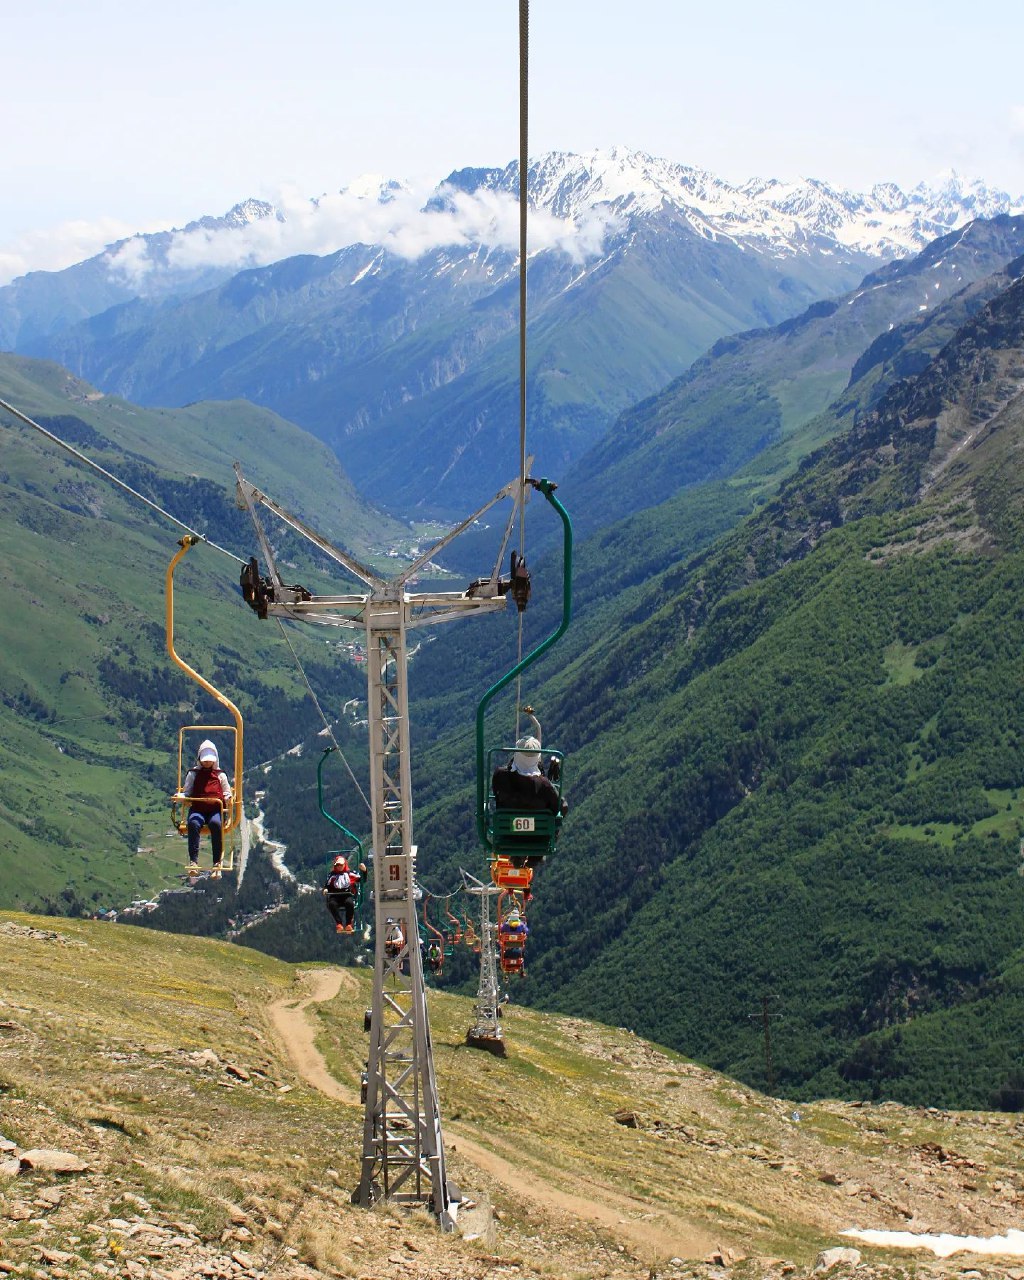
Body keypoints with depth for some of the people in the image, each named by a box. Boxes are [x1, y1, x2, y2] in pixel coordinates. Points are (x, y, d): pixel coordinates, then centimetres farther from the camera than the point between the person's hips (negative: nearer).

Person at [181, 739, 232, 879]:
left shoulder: (220, 775, 21)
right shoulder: (193, 774, 21)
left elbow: (227, 794, 19)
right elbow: (186, 792, 18)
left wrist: (228, 799, -4)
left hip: (216, 810, -1)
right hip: (197, 809, 1)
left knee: (216, 824, -37)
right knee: (193, 824, -36)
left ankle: (217, 863, -39)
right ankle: (193, 861, -43)